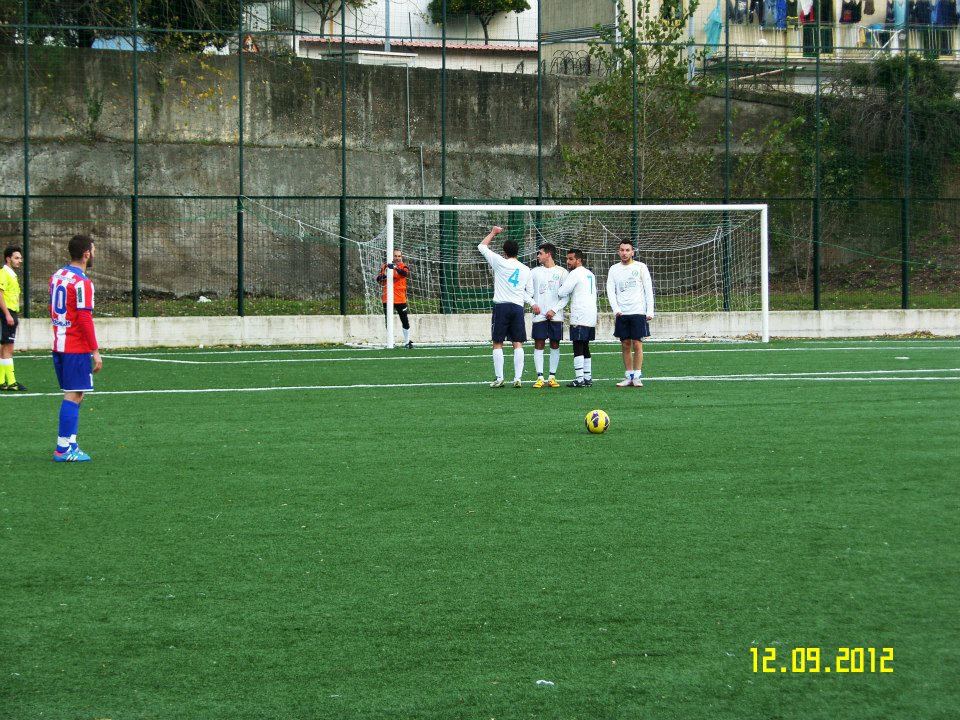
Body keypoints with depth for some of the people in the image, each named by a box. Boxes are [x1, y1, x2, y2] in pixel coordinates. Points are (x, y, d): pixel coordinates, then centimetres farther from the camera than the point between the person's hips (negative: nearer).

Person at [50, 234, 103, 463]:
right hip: (77, 349, -9)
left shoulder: (57, 276, 11)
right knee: (73, 396, -6)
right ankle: (64, 449, -7)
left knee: (74, 395, 15)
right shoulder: (82, 282, -16)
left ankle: (70, 444, 14)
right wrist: (95, 351, -15)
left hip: (59, 346, 9)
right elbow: (85, 319, -19)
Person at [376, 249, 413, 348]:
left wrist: (395, 268, -42)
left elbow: (405, 273, -24)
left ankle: (407, 342, 15)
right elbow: (378, 279, 7)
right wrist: (383, 276, -16)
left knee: (405, 321, 3)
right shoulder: (385, 266, 7)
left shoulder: (403, 266, 0)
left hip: (400, 299, -2)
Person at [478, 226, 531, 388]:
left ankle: (499, 378, -2)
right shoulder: (526, 270, 10)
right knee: (518, 344, 2)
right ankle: (518, 378, -3)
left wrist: (493, 233, 19)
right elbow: (527, 293, 15)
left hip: (501, 306, -3)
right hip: (518, 307, 3)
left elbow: (482, 246, 7)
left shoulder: (500, 263, -2)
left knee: (498, 344, 2)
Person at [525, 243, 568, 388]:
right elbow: (528, 291, 8)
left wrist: (554, 310, -9)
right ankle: (540, 377, -4)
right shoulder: (534, 272, 10)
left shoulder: (561, 272, 2)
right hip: (539, 315, 1)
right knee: (539, 344, -4)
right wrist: (533, 304, -11)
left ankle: (552, 377, 7)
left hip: (555, 315, -1)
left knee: (555, 345, 2)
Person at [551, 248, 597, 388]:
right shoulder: (590, 274, 19)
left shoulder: (575, 274, -9)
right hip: (591, 316, 8)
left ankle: (579, 379, -13)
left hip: (579, 317, -8)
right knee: (585, 347, 13)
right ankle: (588, 377, 12)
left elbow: (562, 293, -11)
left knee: (578, 348, -8)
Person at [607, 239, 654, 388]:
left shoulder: (641, 267, 2)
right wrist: (616, 309, -10)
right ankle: (628, 377, 10)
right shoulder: (614, 269, 9)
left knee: (637, 344, -6)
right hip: (621, 314, 3)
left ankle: (637, 377, -2)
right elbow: (610, 291, 5)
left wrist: (650, 311, -7)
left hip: (638, 312, -3)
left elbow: (648, 290, 0)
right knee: (625, 345, 4)